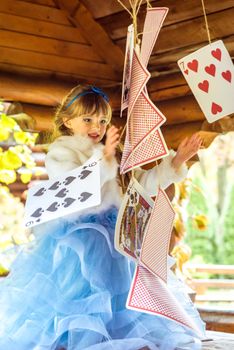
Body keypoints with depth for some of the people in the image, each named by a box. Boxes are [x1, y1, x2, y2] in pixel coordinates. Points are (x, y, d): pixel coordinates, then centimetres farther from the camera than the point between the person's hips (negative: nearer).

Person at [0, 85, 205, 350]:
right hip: (74, 243, -6)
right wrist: (103, 157, -32)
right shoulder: (60, 152, -2)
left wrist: (177, 160, 8)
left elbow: (145, 183, 18)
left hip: (113, 237, 7)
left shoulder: (114, 157, 18)